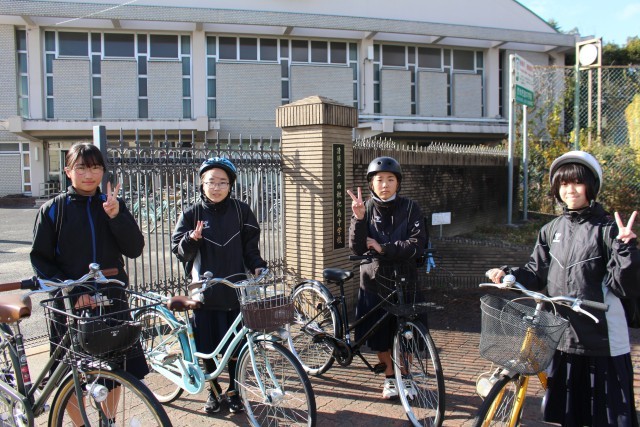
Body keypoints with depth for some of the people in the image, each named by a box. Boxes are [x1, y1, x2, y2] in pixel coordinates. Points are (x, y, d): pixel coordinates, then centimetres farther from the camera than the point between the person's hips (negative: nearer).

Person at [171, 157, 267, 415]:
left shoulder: (241, 211, 1)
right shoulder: (192, 214, 1)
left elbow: (250, 248, 8)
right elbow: (178, 250, -1)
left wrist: (257, 267, -8)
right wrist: (192, 239, -21)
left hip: (236, 290, 0)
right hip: (205, 291, 0)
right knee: (207, 345, 7)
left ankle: (234, 391, 28)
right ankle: (213, 391, 29)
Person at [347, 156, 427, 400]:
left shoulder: (409, 208, -4)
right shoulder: (366, 209, -2)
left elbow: (417, 245, -13)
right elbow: (357, 249, -11)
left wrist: (383, 248, -17)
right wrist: (358, 219, -24)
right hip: (374, 281, 1)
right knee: (379, 335, 9)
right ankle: (389, 377, 29)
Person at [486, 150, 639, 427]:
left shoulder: (607, 230, -7)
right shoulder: (551, 230, 7)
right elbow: (536, 274, 11)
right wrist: (508, 274, -6)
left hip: (603, 342, -4)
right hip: (562, 337, 5)